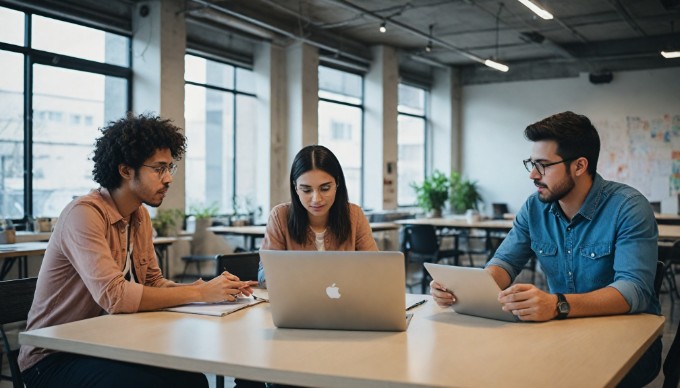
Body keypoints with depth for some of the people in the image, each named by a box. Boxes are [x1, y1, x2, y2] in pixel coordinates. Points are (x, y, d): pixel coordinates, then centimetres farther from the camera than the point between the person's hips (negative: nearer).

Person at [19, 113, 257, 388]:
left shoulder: (140, 216, 7)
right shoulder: (84, 213, -20)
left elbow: (155, 283, 5)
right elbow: (114, 295, -31)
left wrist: (214, 287, -12)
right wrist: (200, 293, -26)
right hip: (54, 359, -7)